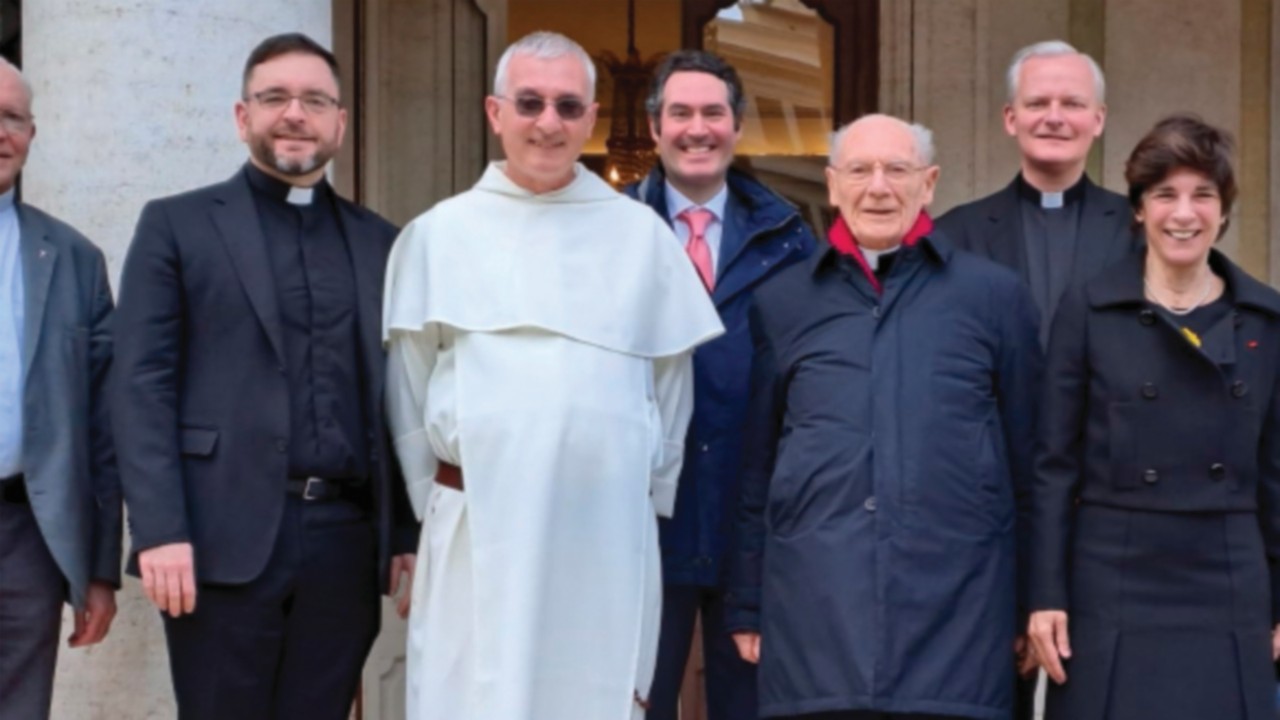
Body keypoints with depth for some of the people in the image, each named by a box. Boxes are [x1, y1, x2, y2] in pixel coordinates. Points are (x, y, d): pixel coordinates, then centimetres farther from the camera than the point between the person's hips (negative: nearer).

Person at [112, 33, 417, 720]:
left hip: (348, 540, 3)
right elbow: (142, 385, -2)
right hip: (224, 537, -3)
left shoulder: (379, 242, 15)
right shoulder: (176, 225, 6)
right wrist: (160, 531, -12)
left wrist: (409, 534, 7)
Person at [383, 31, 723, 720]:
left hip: (609, 529, 1)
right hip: (477, 527, -1)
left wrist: (653, 503, 10)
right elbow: (408, 390, 8)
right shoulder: (436, 234, 4)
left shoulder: (641, 233, 5)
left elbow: (672, 382, 11)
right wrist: (430, 507, 6)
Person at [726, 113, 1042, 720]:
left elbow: (1026, 460, 8)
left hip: (955, 611, -1)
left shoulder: (994, 294, 7)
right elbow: (754, 469, 12)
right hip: (812, 606, 1)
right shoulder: (780, 301, 11)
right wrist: (746, 605, 10)